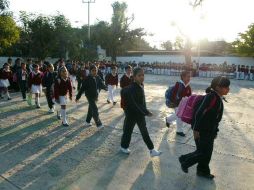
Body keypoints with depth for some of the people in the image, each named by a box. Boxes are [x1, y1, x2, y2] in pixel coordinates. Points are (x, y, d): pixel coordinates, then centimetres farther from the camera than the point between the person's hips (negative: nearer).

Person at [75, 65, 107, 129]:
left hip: (95, 96, 6)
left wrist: (106, 88, 30)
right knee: (95, 110, -10)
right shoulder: (88, 79, -16)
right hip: (90, 96, -6)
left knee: (91, 109, 17)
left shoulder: (98, 78, -2)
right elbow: (82, 88, -13)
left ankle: (87, 122, 34)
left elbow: (101, 84, 16)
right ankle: (99, 124, -5)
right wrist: (77, 97, -10)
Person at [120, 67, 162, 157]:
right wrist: (146, 112, -27)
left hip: (140, 114, 8)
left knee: (145, 132, 15)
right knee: (128, 130, 12)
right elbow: (134, 104, -28)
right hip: (131, 114, -8)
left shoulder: (141, 86, 1)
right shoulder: (131, 89, -24)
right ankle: (124, 147, 35)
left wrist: (145, 111, 9)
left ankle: (152, 150, 24)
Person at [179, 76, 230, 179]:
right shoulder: (211, 97, -22)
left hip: (210, 131, 9)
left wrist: (215, 131, 19)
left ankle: (203, 171, 36)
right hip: (202, 130, -9)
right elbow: (199, 113, -25)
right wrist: (196, 129, -24)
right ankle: (184, 160, 23)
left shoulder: (218, 98, 7)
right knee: (202, 152, 2)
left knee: (208, 152, 18)